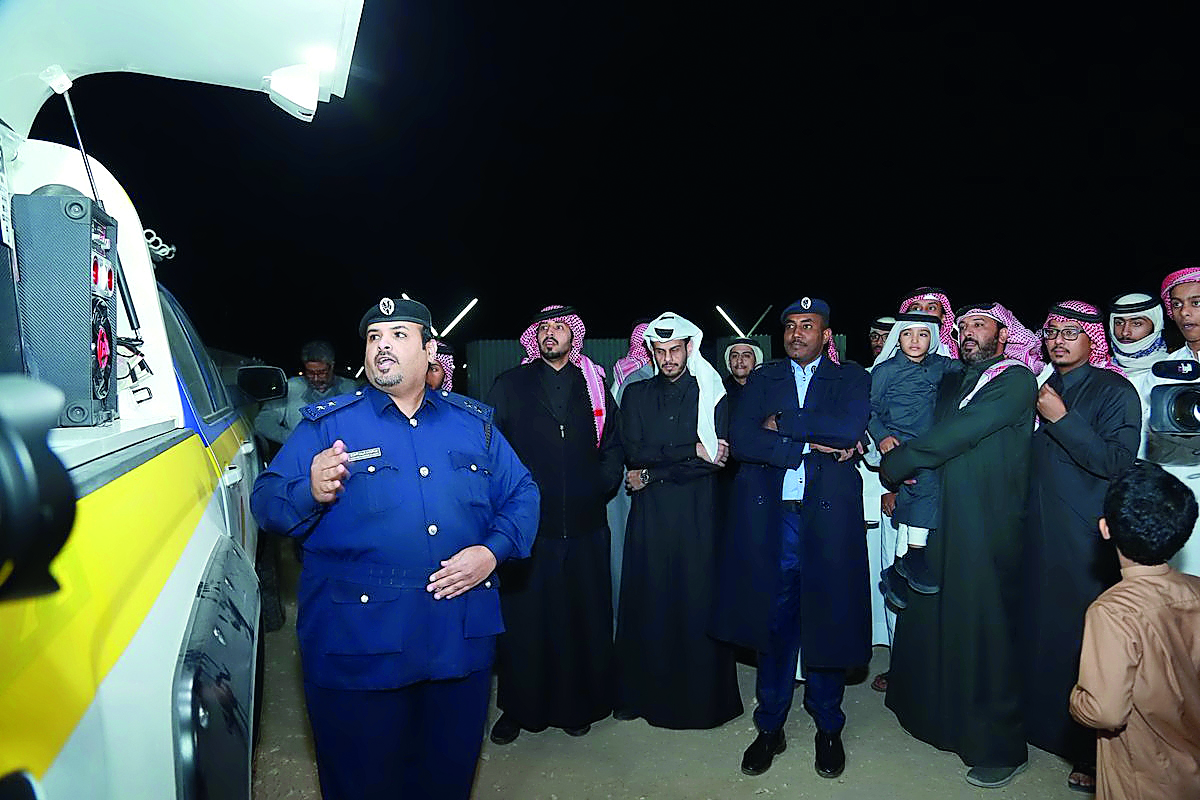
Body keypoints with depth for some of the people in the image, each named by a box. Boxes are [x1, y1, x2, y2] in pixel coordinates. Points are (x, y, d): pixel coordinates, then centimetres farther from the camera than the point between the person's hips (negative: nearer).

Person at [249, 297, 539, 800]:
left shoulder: (473, 422, 7)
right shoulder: (326, 424, 0)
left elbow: (521, 495, 8)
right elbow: (266, 501, -4)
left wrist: (494, 551, -8)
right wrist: (310, 492, -25)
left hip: (463, 640, 3)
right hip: (357, 647, -2)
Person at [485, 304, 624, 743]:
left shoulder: (594, 385, 11)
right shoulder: (509, 386, 7)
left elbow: (613, 445, 13)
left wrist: (600, 488, 2)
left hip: (584, 526, 2)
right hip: (528, 524, -1)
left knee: (582, 619, 9)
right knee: (523, 621, 6)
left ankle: (576, 706, 27)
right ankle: (518, 708, 24)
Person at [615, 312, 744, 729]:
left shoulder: (711, 393, 4)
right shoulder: (637, 395, 10)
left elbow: (718, 457, -6)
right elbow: (634, 453, -2)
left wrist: (652, 472, -9)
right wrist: (692, 450, -10)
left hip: (698, 513, -2)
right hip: (650, 514, 2)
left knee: (699, 603, 1)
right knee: (647, 604, 5)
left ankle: (700, 697, 15)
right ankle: (642, 693, 19)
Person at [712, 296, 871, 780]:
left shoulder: (851, 378, 8)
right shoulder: (763, 379, 11)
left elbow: (849, 429, -13)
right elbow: (740, 439, -4)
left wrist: (783, 423, -8)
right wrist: (808, 445, -11)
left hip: (828, 517, -1)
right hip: (772, 518, 1)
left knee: (828, 622, 7)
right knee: (774, 621, 8)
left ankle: (828, 728, 28)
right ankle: (770, 728, 24)